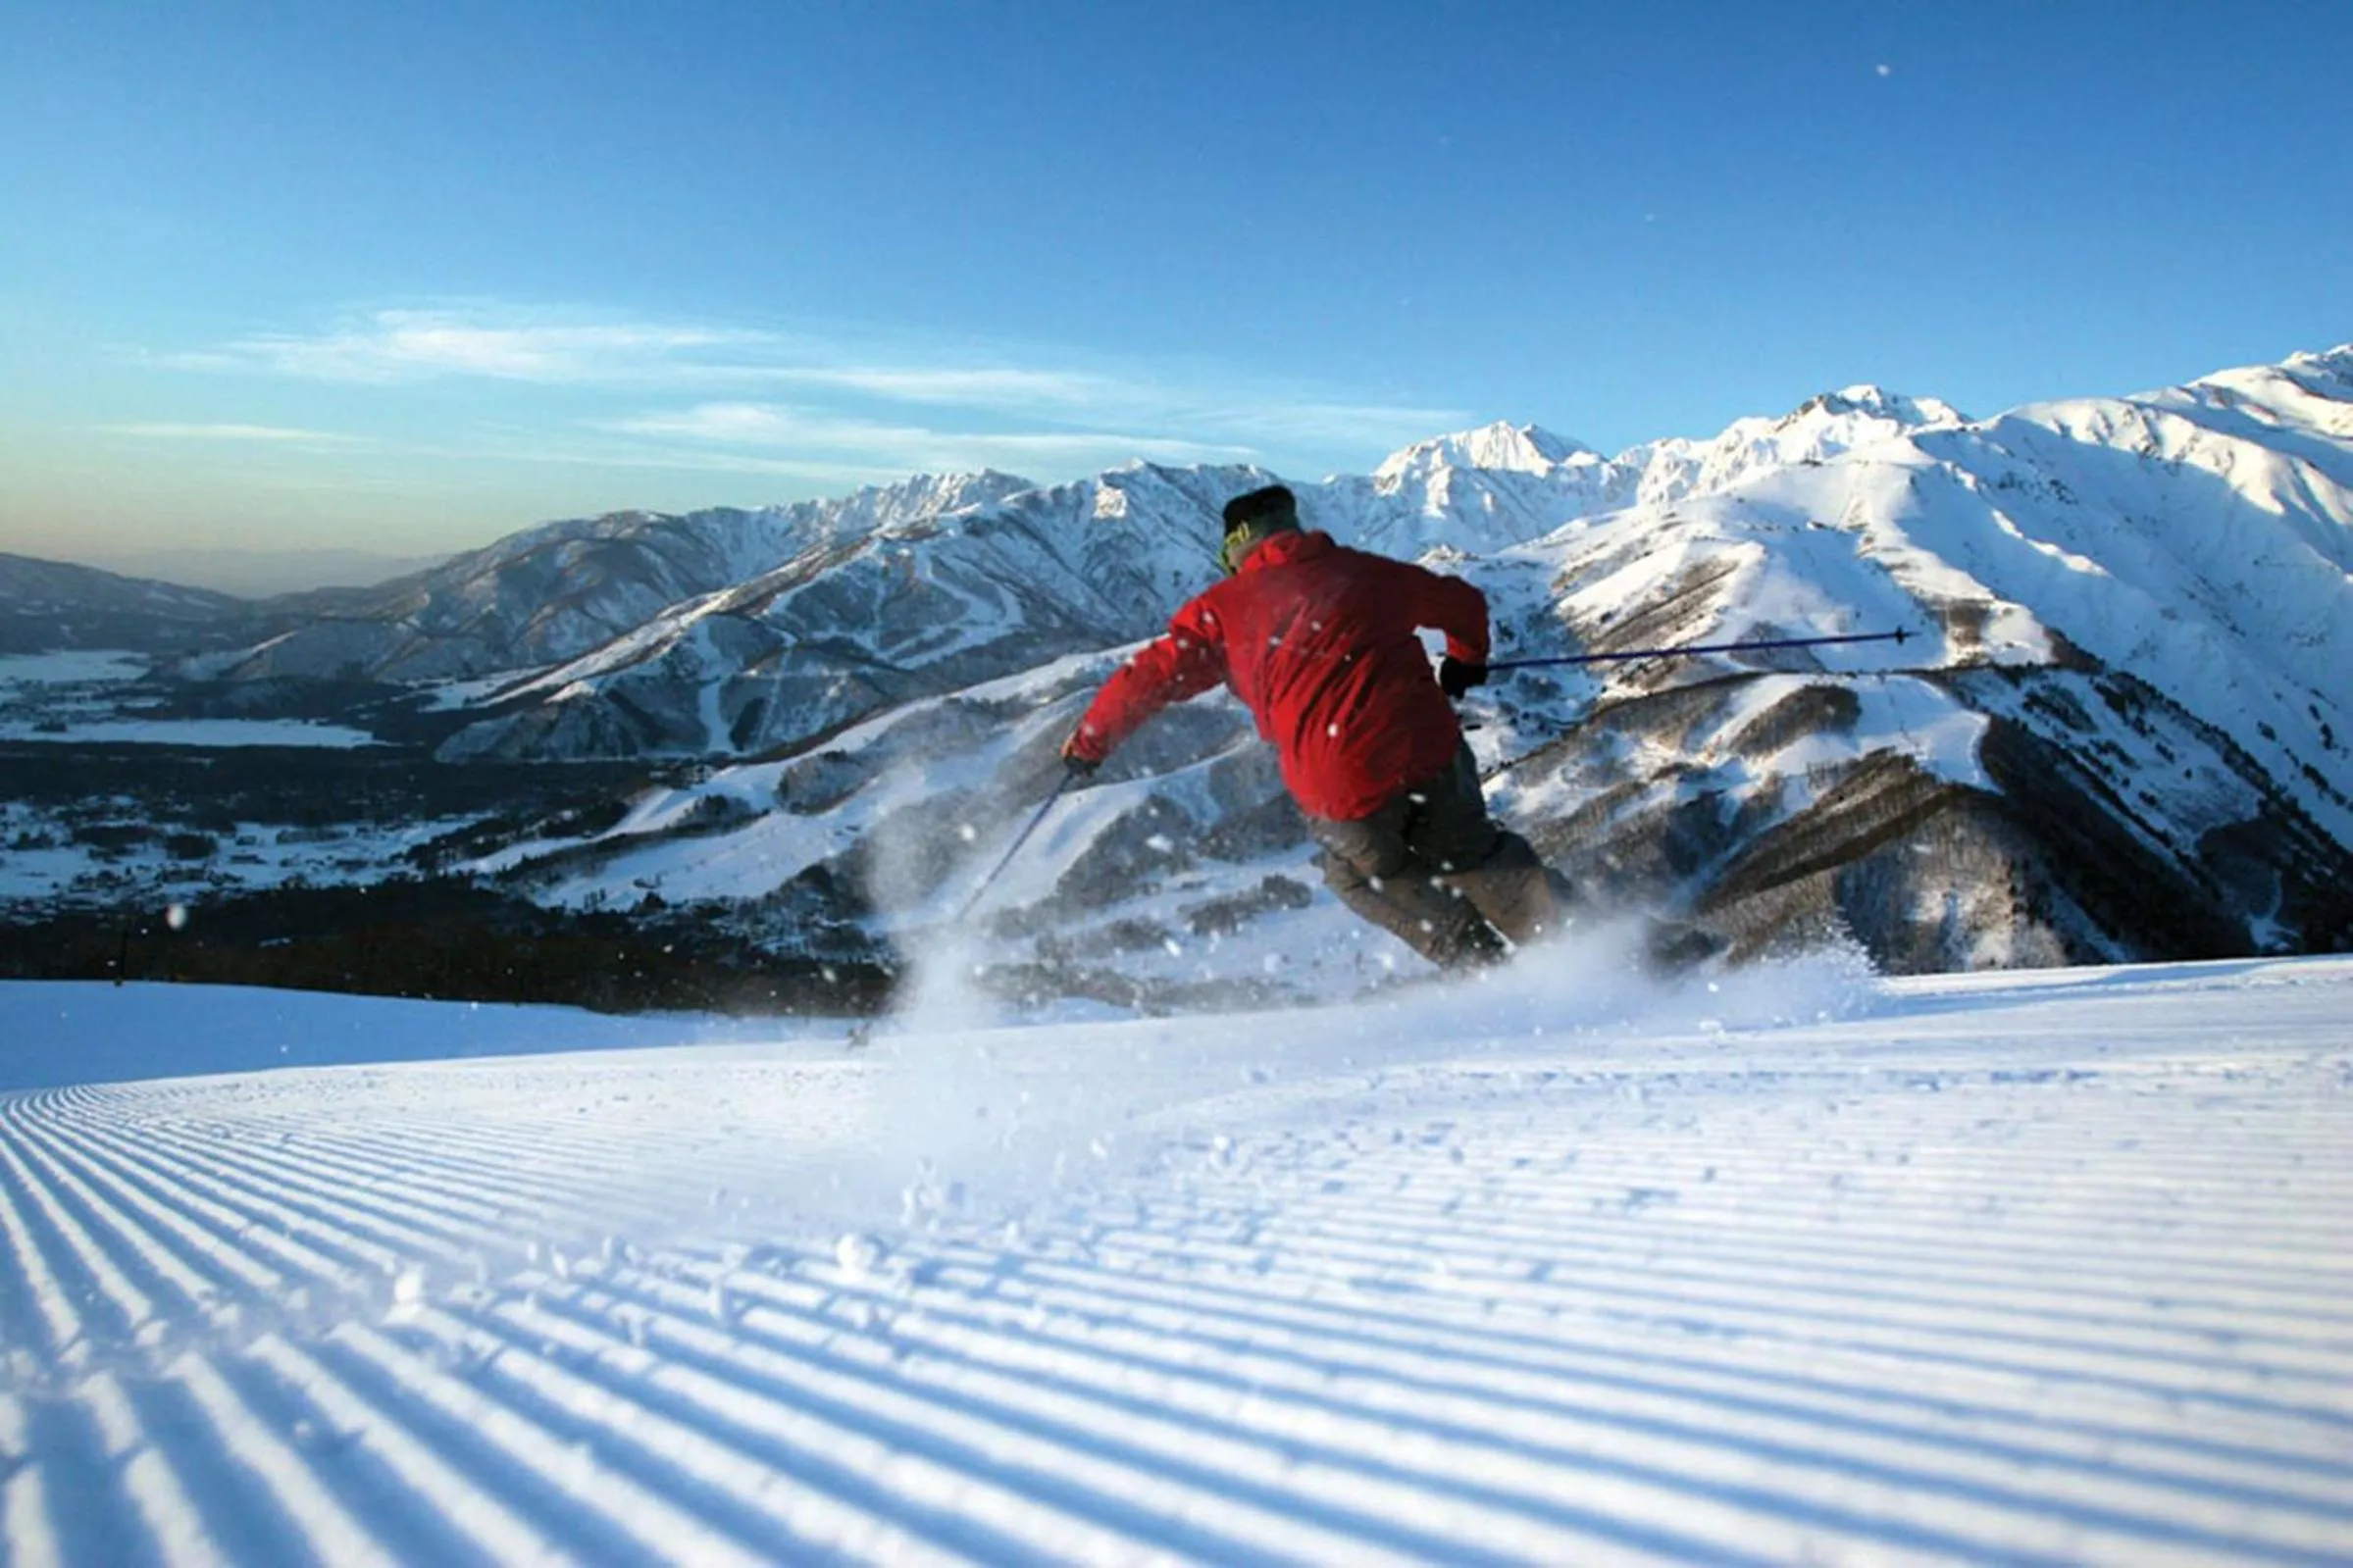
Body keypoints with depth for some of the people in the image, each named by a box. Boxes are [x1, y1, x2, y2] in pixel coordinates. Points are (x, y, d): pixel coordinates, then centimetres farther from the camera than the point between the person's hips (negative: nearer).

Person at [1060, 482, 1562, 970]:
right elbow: (1463, 604, 29)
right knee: (1469, 855, 26)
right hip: (1430, 752, 2)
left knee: (1365, 877, 26)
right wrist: (1466, 660, 50)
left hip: (1342, 789, -2)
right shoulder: (1365, 571, 18)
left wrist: (1088, 742, 24)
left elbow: (1151, 675, 10)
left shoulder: (1224, 607, 11)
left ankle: (1484, 967, 16)